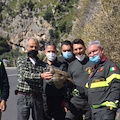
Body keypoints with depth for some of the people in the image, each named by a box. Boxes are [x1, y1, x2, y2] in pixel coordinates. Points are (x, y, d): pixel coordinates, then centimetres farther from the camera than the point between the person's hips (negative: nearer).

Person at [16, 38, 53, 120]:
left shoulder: (42, 64, 12)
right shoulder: (21, 60, 4)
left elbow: (47, 76, -4)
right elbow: (24, 74, -13)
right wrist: (40, 76, -29)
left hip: (37, 97, 3)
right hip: (24, 97, -3)